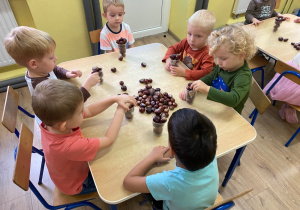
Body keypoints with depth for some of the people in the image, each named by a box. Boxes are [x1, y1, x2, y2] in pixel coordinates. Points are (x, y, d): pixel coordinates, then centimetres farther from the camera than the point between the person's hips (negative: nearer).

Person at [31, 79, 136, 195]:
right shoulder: (71, 146, -46)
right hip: (78, 184, -6)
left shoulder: (51, 121, -26)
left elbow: (90, 111, -15)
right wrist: (120, 111, -23)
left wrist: (115, 99, -24)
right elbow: (109, 139, -33)